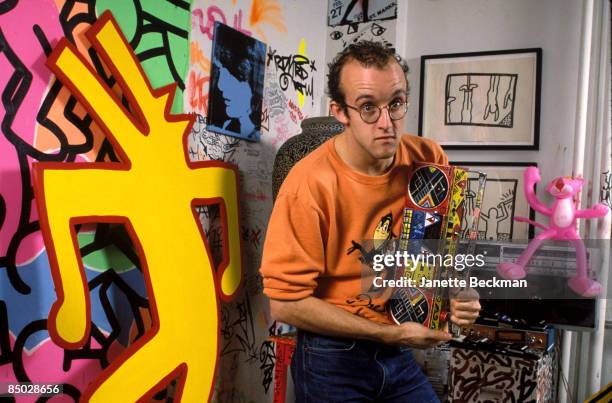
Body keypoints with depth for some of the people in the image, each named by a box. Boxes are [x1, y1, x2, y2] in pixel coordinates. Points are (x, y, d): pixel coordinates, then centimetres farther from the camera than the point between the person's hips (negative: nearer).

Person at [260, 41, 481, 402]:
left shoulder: (430, 160, -8)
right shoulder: (310, 185, -23)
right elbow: (287, 302, -20)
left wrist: (457, 293, -12)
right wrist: (389, 333, -17)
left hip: (400, 355, 4)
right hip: (332, 361, -4)